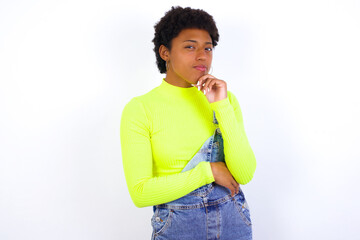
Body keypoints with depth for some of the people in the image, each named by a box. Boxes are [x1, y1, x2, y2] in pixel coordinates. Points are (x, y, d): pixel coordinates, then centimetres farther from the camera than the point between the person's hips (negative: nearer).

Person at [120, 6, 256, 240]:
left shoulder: (225, 98, -2)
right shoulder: (139, 109, -12)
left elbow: (245, 174, -11)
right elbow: (140, 193, -16)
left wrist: (222, 106, -17)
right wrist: (208, 171, -17)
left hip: (234, 220, 3)